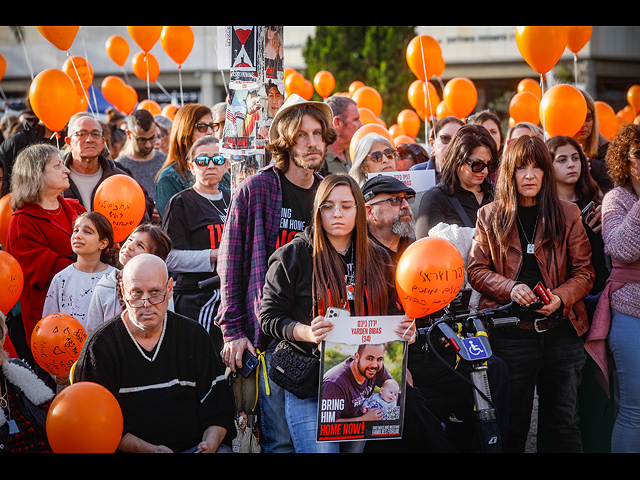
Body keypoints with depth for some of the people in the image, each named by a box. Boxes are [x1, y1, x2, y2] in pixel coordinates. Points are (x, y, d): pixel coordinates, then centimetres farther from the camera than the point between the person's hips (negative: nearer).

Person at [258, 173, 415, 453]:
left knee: (355, 447, 12)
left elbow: (391, 312, 19)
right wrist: (307, 333, -22)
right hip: (308, 384, -4)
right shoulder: (293, 256, -3)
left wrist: (404, 329, -4)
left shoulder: (377, 259, 10)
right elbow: (270, 317, -4)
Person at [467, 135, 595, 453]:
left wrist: (561, 297, -14)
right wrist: (510, 287, -14)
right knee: (513, 424, 7)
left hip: (561, 329, 1)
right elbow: (476, 270, 4)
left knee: (563, 423, 7)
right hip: (511, 333, -1)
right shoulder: (490, 217, 6)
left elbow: (584, 272, 6)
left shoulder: (567, 215, 6)